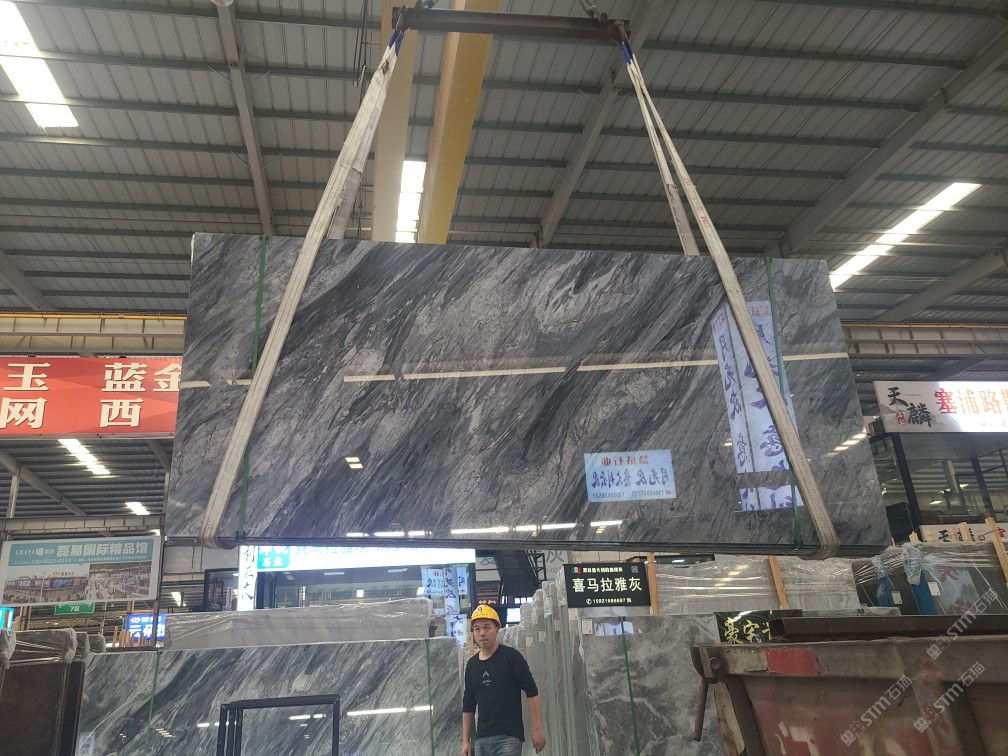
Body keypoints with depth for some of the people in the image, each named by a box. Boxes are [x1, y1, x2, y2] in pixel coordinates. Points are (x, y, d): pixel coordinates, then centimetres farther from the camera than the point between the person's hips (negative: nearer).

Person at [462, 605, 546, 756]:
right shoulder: (472, 665, 10)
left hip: (509, 737, -5)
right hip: (481, 740, 5)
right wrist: (466, 741, 12)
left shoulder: (511, 657, -5)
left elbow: (532, 692, -5)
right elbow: (468, 706, 16)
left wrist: (537, 728, -9)